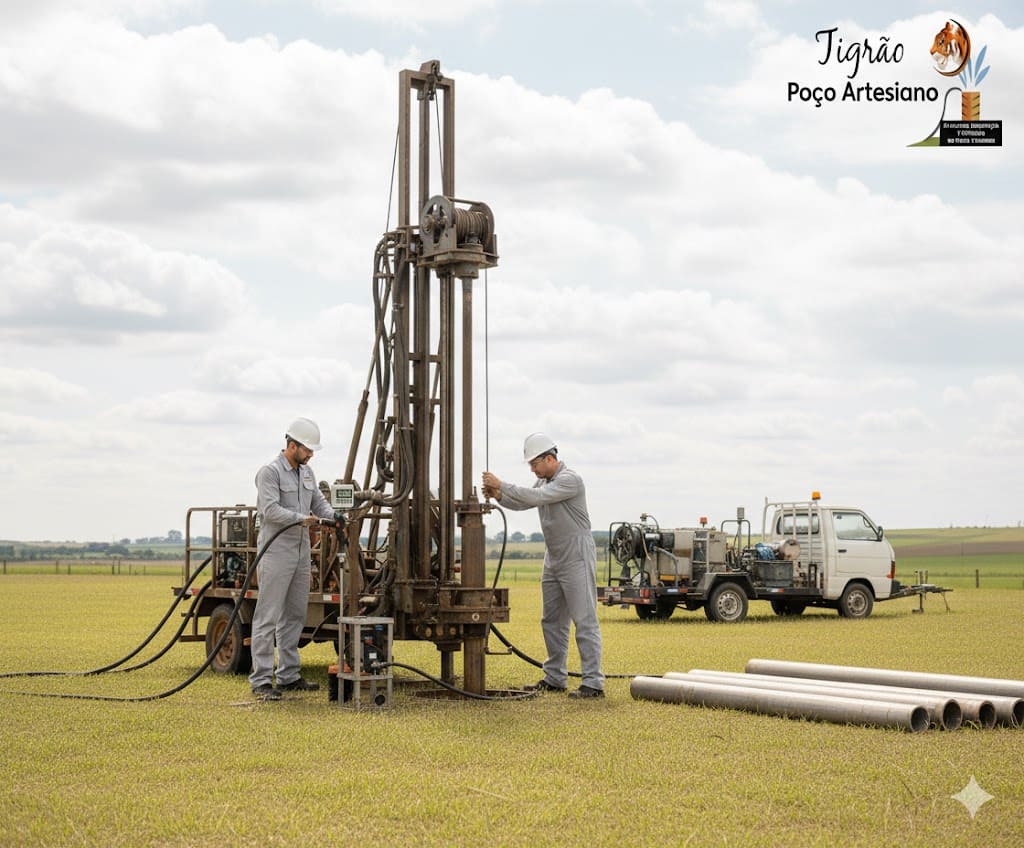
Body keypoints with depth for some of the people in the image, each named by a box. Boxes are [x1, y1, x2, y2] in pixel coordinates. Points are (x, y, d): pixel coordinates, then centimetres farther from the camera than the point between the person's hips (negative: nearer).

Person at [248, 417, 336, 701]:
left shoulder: (306, 472, 15)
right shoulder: (270, 472, -10)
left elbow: (319, 502, 15)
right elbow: (270, 509, -21)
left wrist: (334, 517, -5)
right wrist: (302, 518, -30)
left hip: (301, 552, 9)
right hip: (276, 552, -9)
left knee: (294, 616, 13)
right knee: (268, 617, -7)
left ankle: (289, 676, 20)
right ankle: (261, 680, -6)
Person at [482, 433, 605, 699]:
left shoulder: (570, 480, -16)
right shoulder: (544, 481, 14)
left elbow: (536, 497, -26)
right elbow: (522, 503, 18)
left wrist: (502, 485, -22)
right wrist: (499, 496, -1)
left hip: (577, 560, -10)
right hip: (554, 560, 10)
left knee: (585, 621, -10)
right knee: (552, 621, 12)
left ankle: (594, 683, -11)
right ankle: (555, 678, 21)